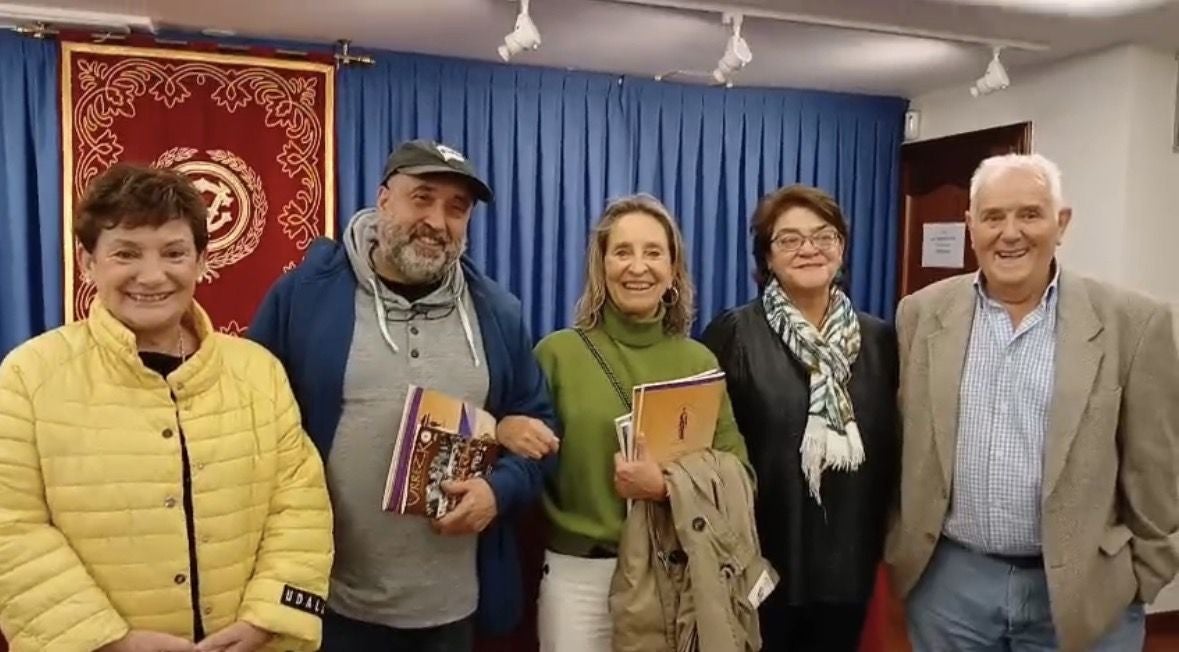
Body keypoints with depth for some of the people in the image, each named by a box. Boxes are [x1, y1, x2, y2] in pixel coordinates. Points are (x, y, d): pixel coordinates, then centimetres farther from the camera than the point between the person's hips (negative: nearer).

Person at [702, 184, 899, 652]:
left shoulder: (878, 338, 4)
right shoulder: (734, 332, -8)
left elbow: (891, 448, 9)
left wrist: (884, 538, 7)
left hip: (848, 562, 4)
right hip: (759, 560, -3)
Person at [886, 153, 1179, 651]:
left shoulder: (1132, 323, -7)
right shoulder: (923, 313, -1)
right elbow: (900, 443, 5)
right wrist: (900, 544, 8)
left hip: (1081, 586, -1)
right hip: (947, 578, 2)